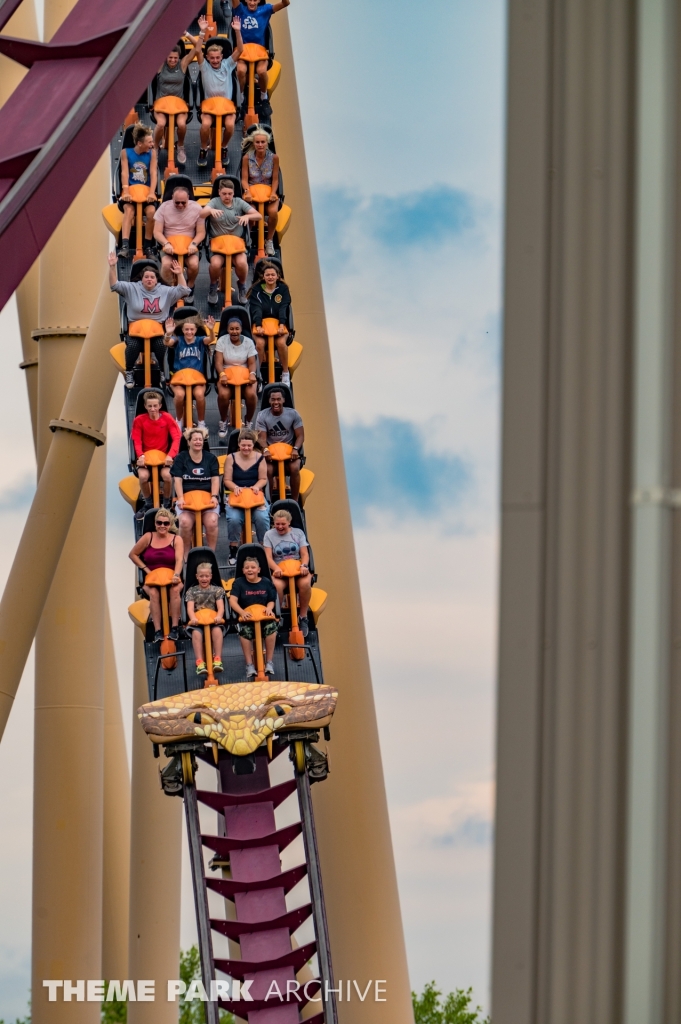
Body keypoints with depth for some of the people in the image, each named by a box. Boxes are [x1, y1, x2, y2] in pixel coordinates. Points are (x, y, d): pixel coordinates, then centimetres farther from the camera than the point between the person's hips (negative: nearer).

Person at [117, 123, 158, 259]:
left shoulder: (152, 153, 3)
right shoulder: (126, 153, 1)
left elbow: (153, 173, -5)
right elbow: (125, 173, -7)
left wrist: (152, 193, -19)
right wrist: (126, 192, -22)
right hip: (130, 192, -1)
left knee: (151, 211, -29)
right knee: (129, 210, -32)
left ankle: (148, 246, -12)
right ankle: (125, 246, -42)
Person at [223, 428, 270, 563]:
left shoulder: (260, 458, 4)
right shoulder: (231, 458, 3)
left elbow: (263, 479, 4)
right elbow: (227, 480, 2)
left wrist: (257, 486, -17)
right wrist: (236, 488, -17)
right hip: (236, 495, 0)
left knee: (262, 517, -29)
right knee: (233, 519, -30)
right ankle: (233, 550, -14)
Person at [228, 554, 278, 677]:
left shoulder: (266, 583, 9)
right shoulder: (239, 583, 4)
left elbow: (271, 601, 10)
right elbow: (233, 601, -8)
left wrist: (269, 608, -15)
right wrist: (242, 612, -26)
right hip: (247, 617, -1)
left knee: (271, 626, -32)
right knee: (244, 630, -35)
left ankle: (269, 662, -21)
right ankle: (249, 665, -27)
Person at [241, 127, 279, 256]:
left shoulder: (274, 158, -3)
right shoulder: (247, 158, -4)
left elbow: (275, 179, 1)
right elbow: (244, 179, -5)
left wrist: (273, 193, -15)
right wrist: (247, 192, -22)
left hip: (268, 191, 1)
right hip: (251, 191, -1)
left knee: (273, 212, -31)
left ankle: (269, 240, -6)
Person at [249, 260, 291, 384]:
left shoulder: (283, 289, 5)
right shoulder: (256, 290, 3)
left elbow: (283, 308, -8)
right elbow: (256, 308, -11)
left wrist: (281, 325, -25)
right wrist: (258, 326, -27)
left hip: (278, 324, 0)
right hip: (261, 324, 0)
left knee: (281, 342, -31)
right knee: (260, 343, -32)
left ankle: (285, 373, -13)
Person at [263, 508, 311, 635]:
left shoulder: (298, 533, 13)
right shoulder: (269, 535, 10)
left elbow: (304, 554, 6)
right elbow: (268, 557, -1)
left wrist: (304, 566, -17)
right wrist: (276, 568, -22)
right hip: (280, 572, -1)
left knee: (305, 583, -35)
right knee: (277, 585, -38)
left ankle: (303, 617, -18)